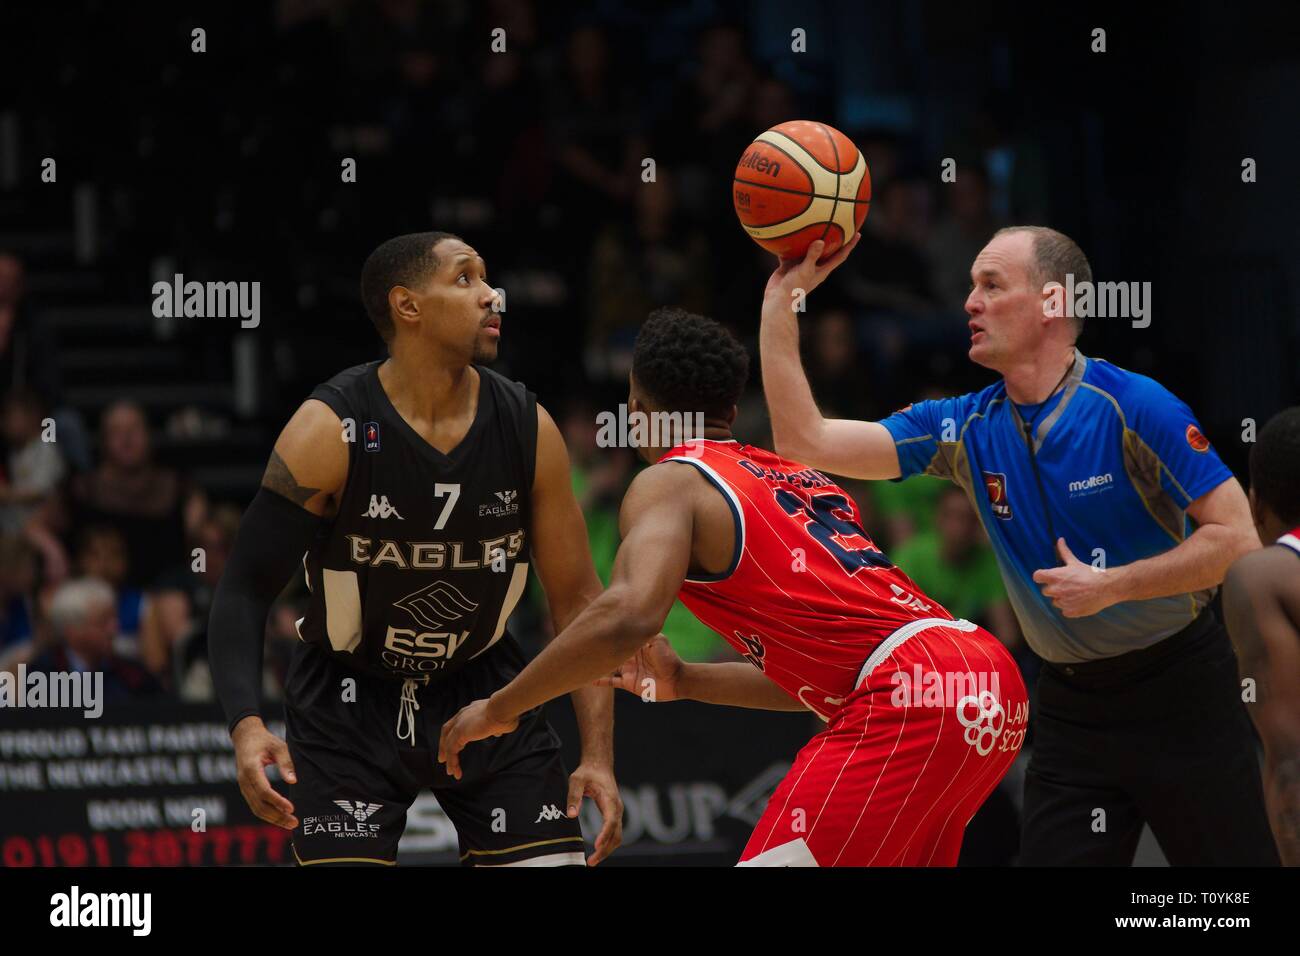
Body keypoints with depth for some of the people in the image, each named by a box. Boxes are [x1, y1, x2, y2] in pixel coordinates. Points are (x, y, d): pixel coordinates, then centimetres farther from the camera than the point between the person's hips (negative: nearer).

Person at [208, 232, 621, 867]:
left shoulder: (527, 427, -10)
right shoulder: (330, 429, -20)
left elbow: (576, 598, -2)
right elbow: (245, 589, -18)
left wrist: (597, 756, -10)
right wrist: (245, 725, -33)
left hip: (481, 688, 4)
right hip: (347, 700, -4)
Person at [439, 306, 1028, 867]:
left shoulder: (670, 483, 3)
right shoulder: (798, 478, 28)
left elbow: (627, 617, -17)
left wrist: (499, 709, -7)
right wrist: (683, 682, 37)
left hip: (914, 698, -9)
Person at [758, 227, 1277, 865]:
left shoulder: (1134, 407, -15)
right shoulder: (965, 428, 1)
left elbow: (1236, 538, -16)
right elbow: (806, 441, -2)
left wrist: (1111, 586, -20)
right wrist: (781, 297, -5)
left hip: (1178, 694, -4)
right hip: (1070, 707, 4)